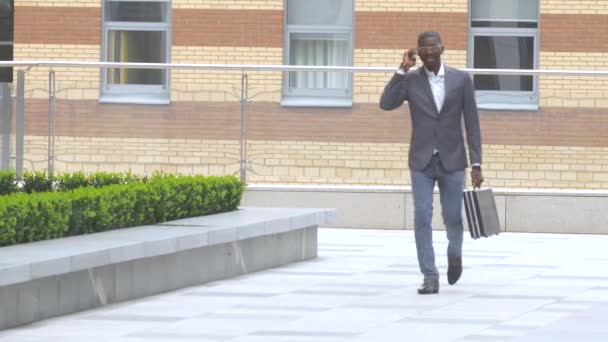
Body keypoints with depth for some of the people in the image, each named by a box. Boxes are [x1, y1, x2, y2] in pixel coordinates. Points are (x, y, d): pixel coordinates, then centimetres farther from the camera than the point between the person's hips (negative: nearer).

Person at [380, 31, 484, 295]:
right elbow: (386, 104, -16)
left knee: (453, 218, 3)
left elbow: (472, 124, 1)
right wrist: (403, 70, -19)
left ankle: (454, 253, 36)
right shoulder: (410, 80, 0)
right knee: (422, 218, -9)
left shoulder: (461, 79, -1)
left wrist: (476, 164, -4)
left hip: (452, 161, 0)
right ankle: (430, 278, -5)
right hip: (421, 162, 0)